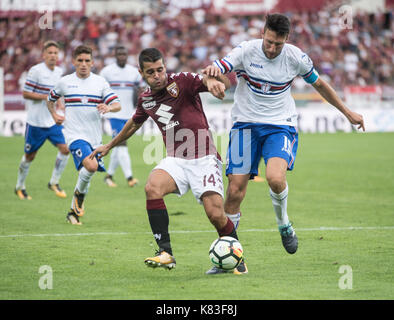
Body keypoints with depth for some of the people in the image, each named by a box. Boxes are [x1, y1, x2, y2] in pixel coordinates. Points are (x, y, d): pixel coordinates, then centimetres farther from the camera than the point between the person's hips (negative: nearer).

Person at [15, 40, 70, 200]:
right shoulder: (36, 71, -14)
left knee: (65, 148, -9)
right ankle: (19, 186, 25)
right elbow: (25, 93, -14)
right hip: (36, 121, -5)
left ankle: (54, 182, 6)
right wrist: (46, 97, -21)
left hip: (53, 121, 6)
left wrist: (59, 103, 6)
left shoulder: (59, 71, 7)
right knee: (30, 156, 6)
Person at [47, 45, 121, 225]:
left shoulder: (100, 82, 6)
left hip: (94, 137, 3)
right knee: (91, 165, -28)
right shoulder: (65, 82, 4)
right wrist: (54, 115, 7)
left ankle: (73, 212, 25)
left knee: (86, 175, 8)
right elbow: (50, 99, 22)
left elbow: (117, 105, -1)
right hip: (74, 134, -3)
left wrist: (108, 108, -23)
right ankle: (79, 192, 0)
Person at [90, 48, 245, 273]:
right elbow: (135, 123, 32)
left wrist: (213, 81, -50)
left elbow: (225, 82, -25)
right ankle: (165, 253, -21)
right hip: (175, 160, 4)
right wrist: (110, 146, 43)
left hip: (204, 159, -4)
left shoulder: (182, 81, -9)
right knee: (152, 188, -27)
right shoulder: (146, 98, 9)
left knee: (216, 215, -17)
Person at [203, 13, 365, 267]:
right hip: (246, 124, 0)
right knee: (235, 189, -9)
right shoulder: (246, 51, -10)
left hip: (281, 125, 0)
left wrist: (347, 112, 18)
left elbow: (319, 84, 12)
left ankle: (284, 225, 2)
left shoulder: (296, 57, -5)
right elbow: (214, 72, -19)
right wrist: (212, 71, -46)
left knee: (275, 178, -27)